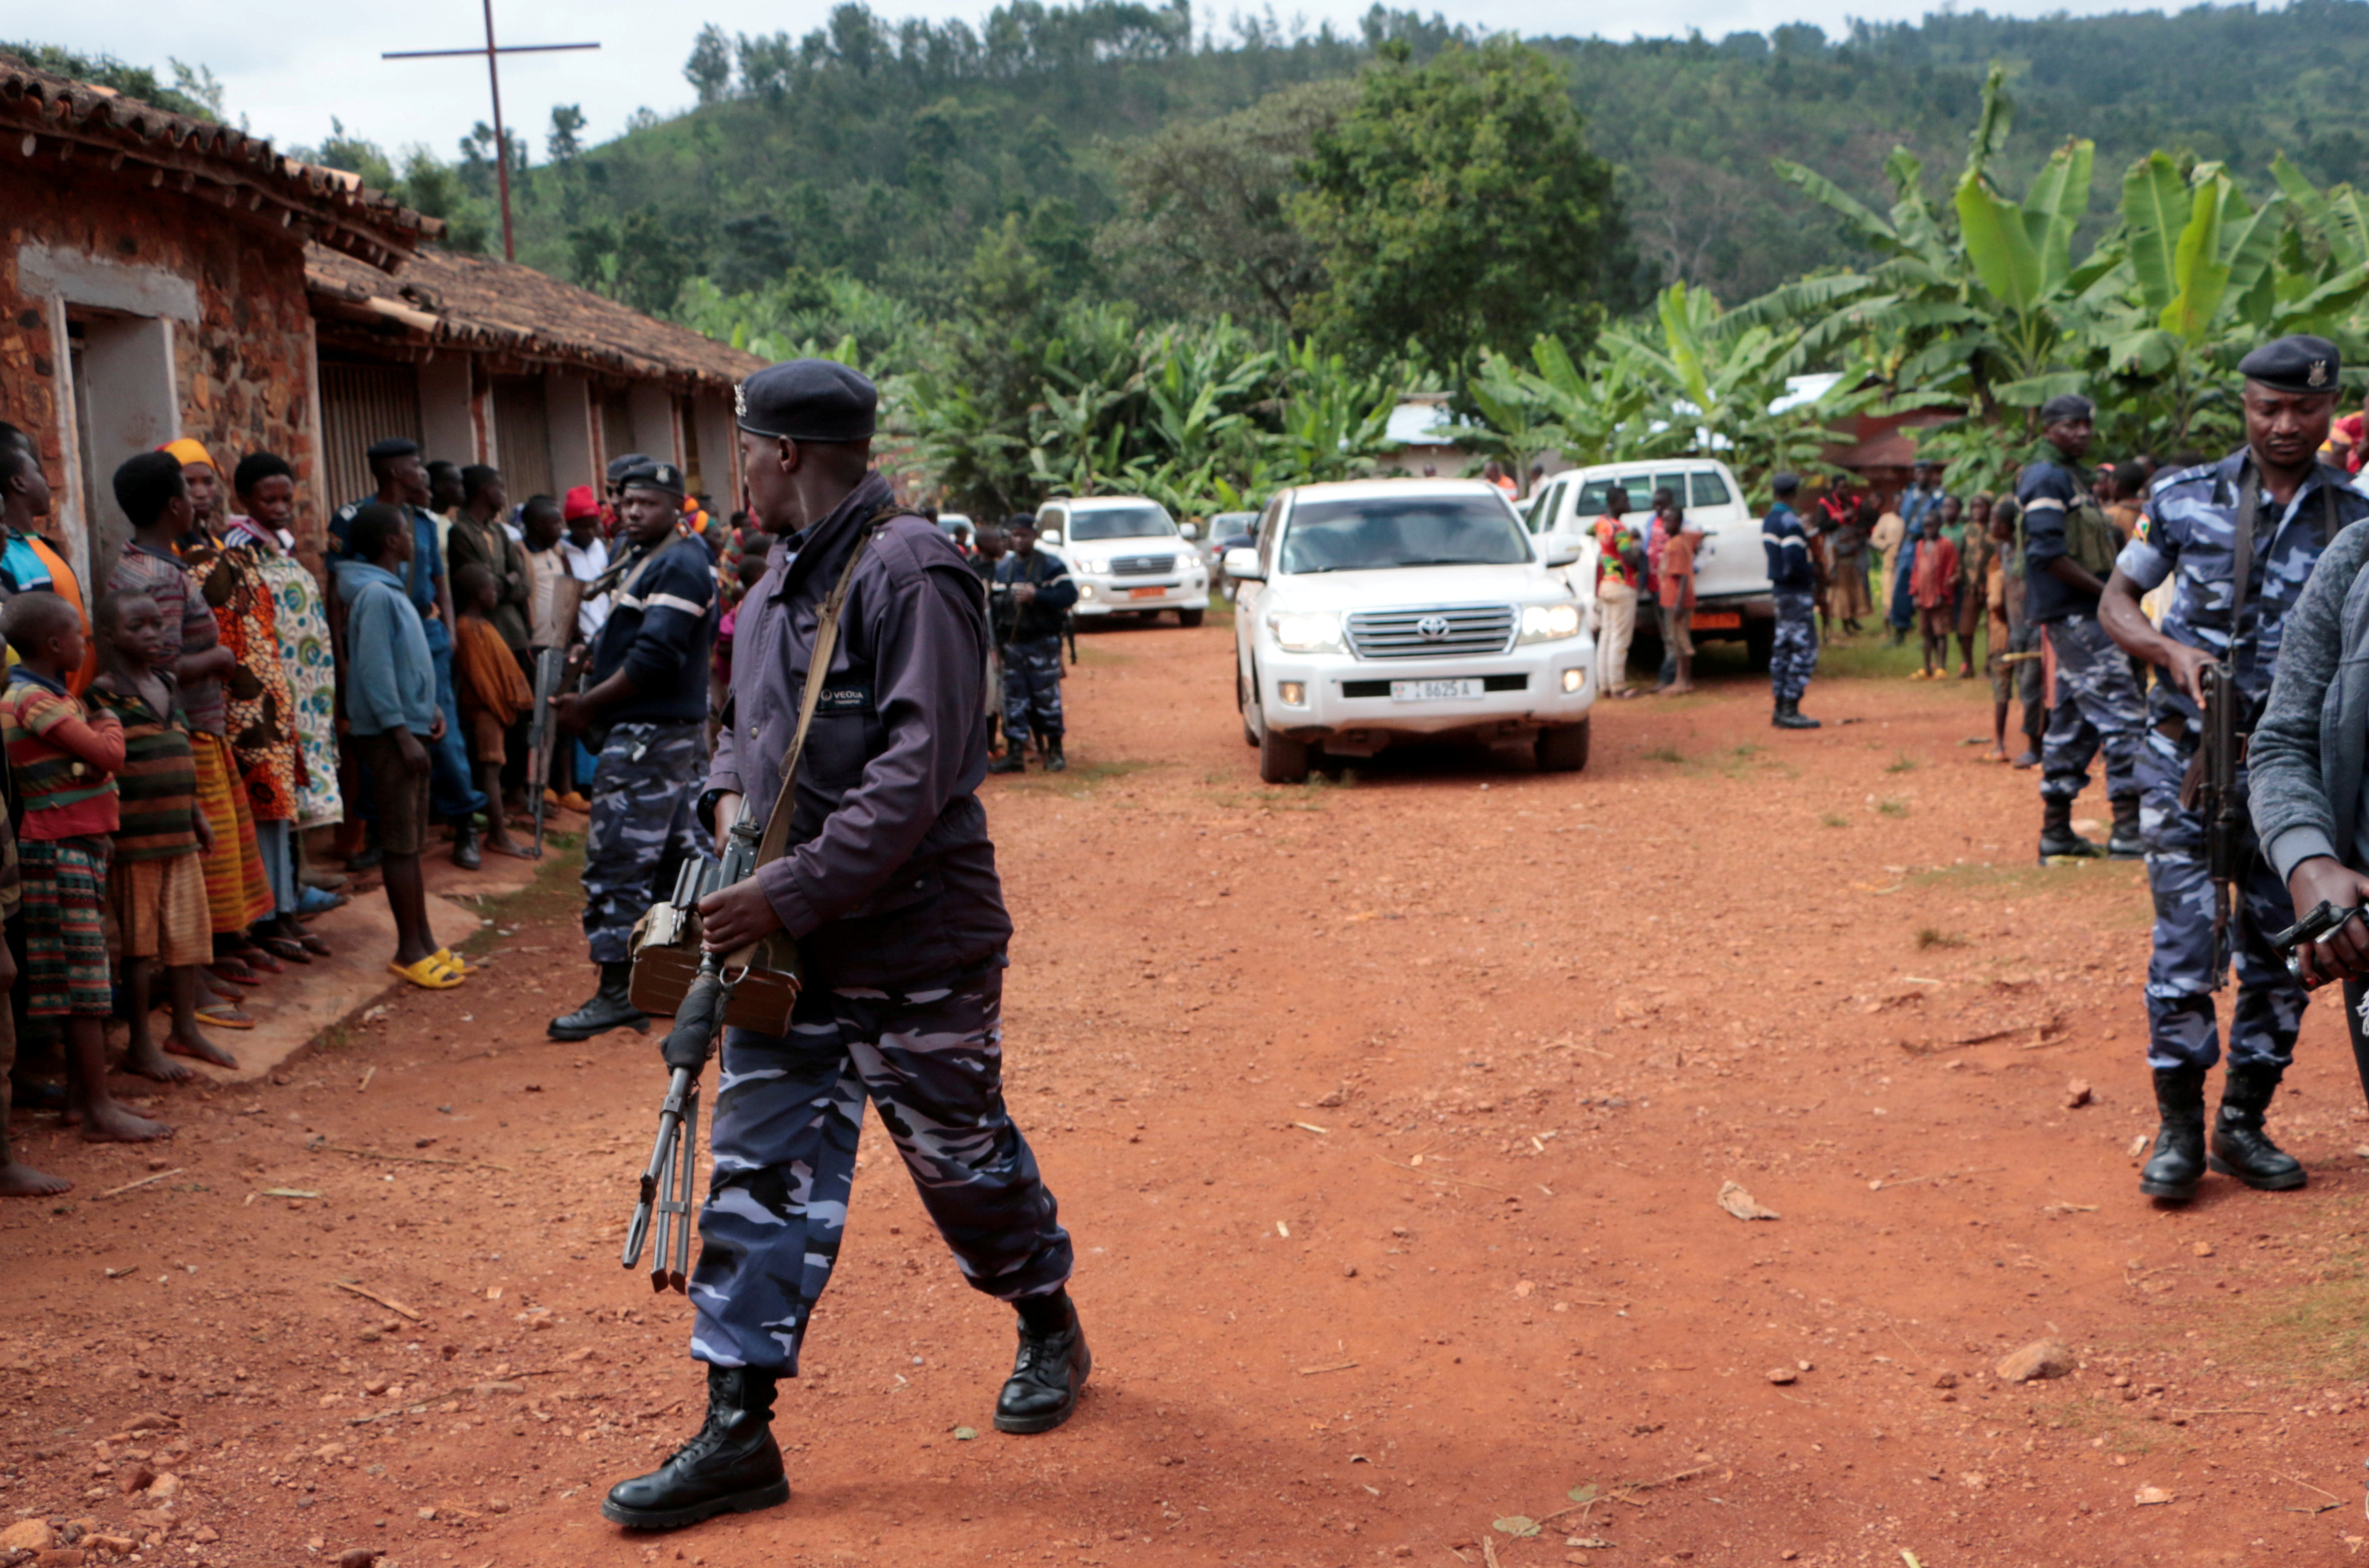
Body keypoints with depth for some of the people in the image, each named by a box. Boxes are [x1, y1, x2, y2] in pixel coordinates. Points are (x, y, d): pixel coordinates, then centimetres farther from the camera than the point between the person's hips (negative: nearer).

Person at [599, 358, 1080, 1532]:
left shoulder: (910, 575, -17)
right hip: (788, 942, 8)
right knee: (764, 1173, 5)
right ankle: (737, 1434, 11)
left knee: (960, 1154, 9)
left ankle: (1050, 1331, 36)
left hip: (912, 944, -7)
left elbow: (916, 773, -24)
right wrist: (732, 798, 1)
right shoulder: (782, 578, 11)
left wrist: (794, 893, -26)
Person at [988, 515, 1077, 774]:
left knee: (1047, 696, -3)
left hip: (1043, 642, -5)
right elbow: (996, 601, 18)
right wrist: (1006, 600, -4)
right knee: (1014, 697, 4)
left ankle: (1055, 751, 7)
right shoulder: (1002, 568, 14)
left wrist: (1035, 596, -20)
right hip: (1012, 643, 5)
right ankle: (1015, 753, 9)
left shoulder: (1050, 565, -3)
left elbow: (1070, 595, -13)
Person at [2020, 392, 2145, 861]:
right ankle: (2128, 830, -12)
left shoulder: (2071, 476, 20)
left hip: (2082, 616, 11)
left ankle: (2056, 831, 17)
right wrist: (2106, 592, -18)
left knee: (2073, 722, 12)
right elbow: (2047, 553, -21)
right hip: (2074, 616, -11)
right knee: (2121, 714, -12)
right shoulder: (2048, 479, -11)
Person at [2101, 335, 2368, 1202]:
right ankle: (2179, 1127, 8)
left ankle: (2245, 1125, 20)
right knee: (2186, 944, -5)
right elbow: (2116, 599, 10)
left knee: (2280, 952, 7)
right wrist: (2170, 649, -10)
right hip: (2189, 753, -2)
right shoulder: (2184, 499, 2)